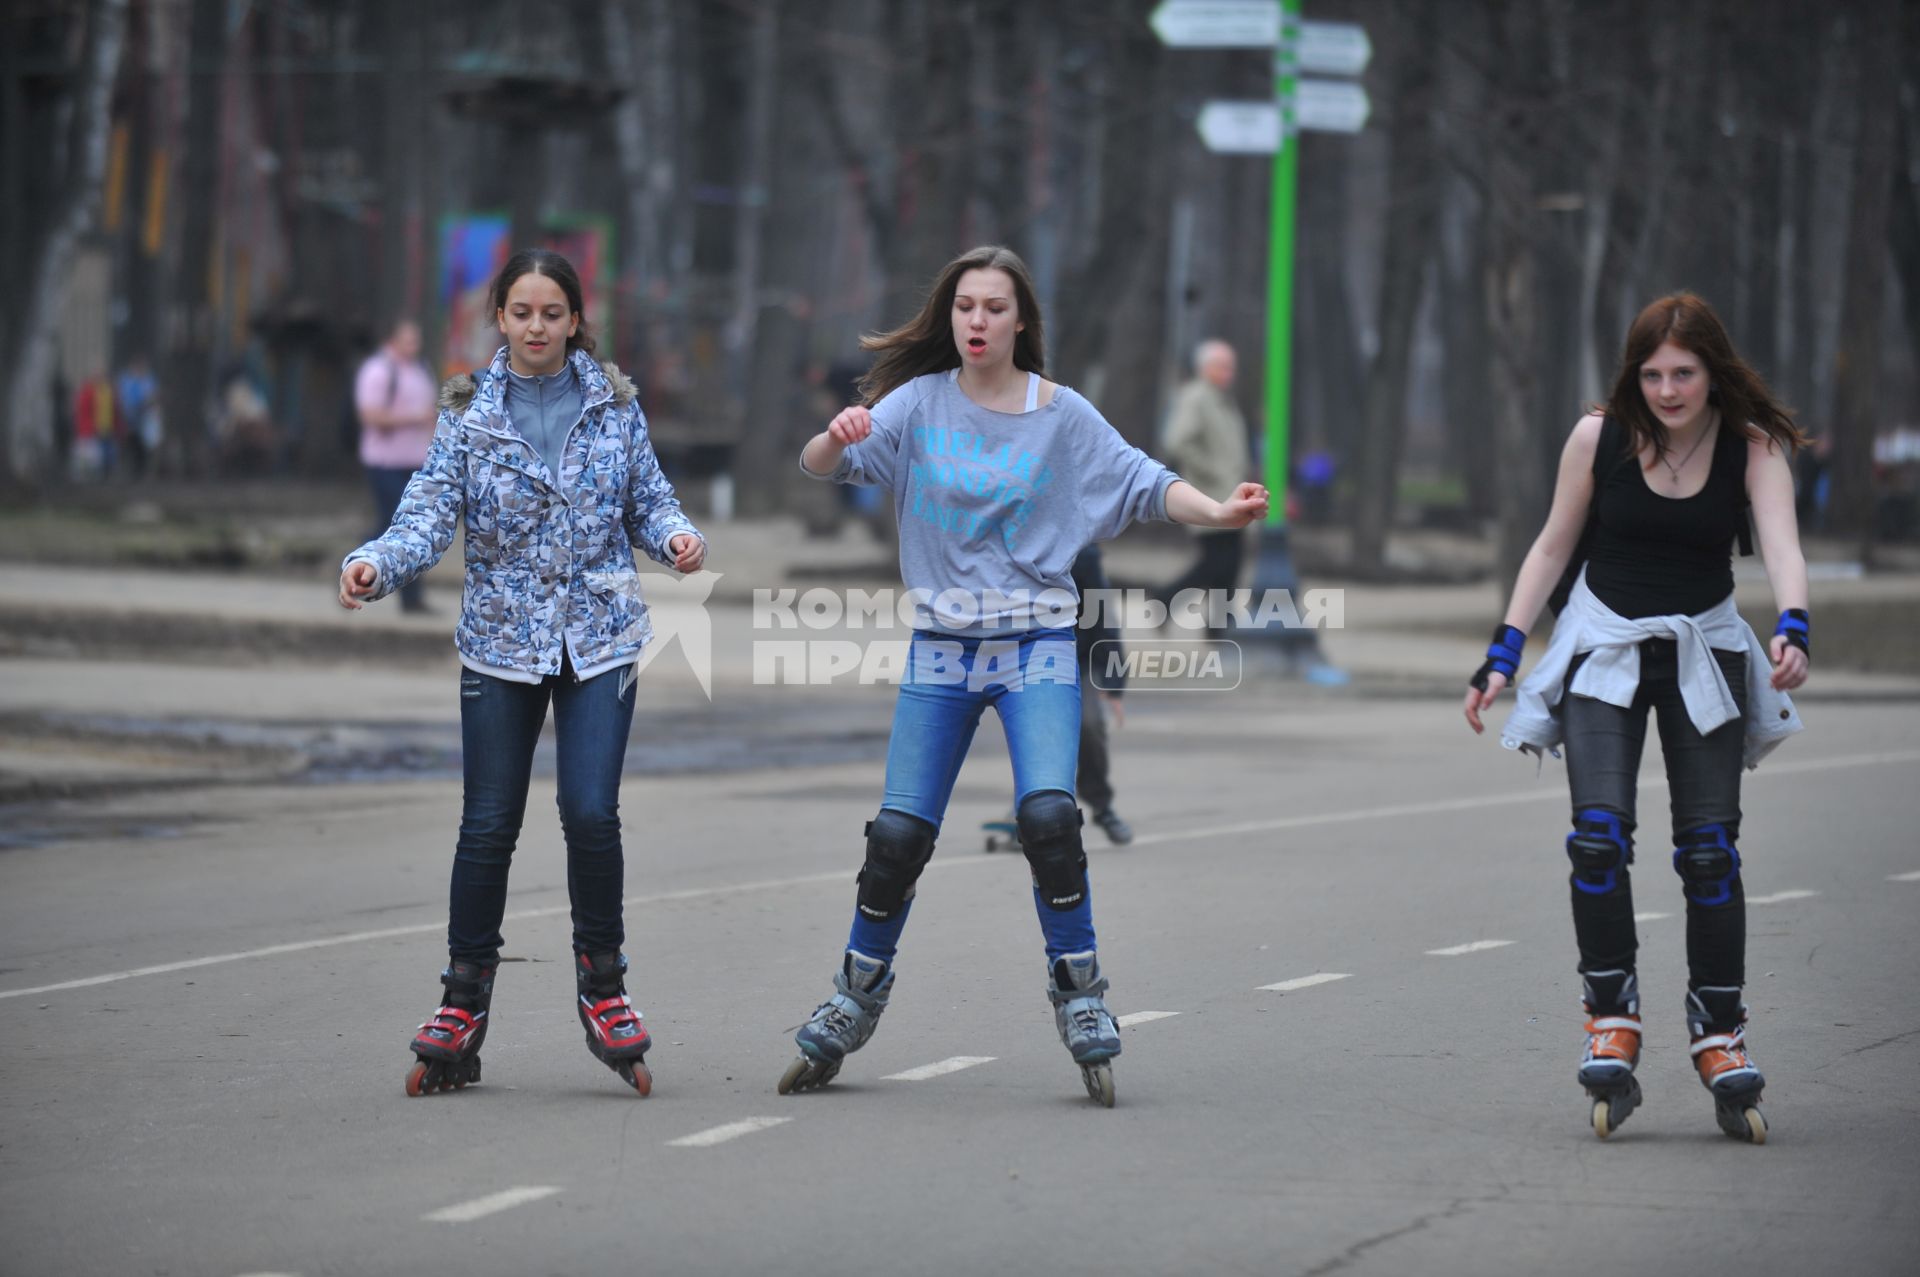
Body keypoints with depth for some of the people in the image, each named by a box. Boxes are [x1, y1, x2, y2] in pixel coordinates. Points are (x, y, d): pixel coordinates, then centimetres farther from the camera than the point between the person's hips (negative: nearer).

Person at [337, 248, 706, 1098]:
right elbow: (431, 514, -7)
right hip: (501, 638, 0)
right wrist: (375, 564, -26)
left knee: (591, 812, -12)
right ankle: (464, 1004, 13)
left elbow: (647, 497, 10)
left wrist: (674, 536, -13)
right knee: (487, 824, 0)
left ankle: (601, 984, 7)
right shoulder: (469, 413, 1)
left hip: (599, 638, 0)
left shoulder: (612, 402, 5)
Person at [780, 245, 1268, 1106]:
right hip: (940, 648, 1)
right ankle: (855, 1001, 16)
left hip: (1037, 646, -1)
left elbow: (1141, 482, -1)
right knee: (898, 834, -2)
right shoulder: (918, 403, 2)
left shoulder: (1061, 414, 1)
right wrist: (838, 438, -31)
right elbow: (821, 464, -7)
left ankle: (1079, 996, -8)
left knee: (1046, 814, -21)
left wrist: (1218, 512, -19)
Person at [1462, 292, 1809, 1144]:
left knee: (1709, 848, -4)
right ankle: (1611, 1025, -8)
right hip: (1604, 649, 0)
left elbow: (1782, 544, -25)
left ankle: (1719, 1034, 5)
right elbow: (1553, 546, 2)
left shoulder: (1753, 448, -11)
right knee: (1599, 832, -15)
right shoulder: (1600, 437, -8)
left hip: (1703, 651, 0)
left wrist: (1793, 628, -45)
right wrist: (1503, 654, -3)